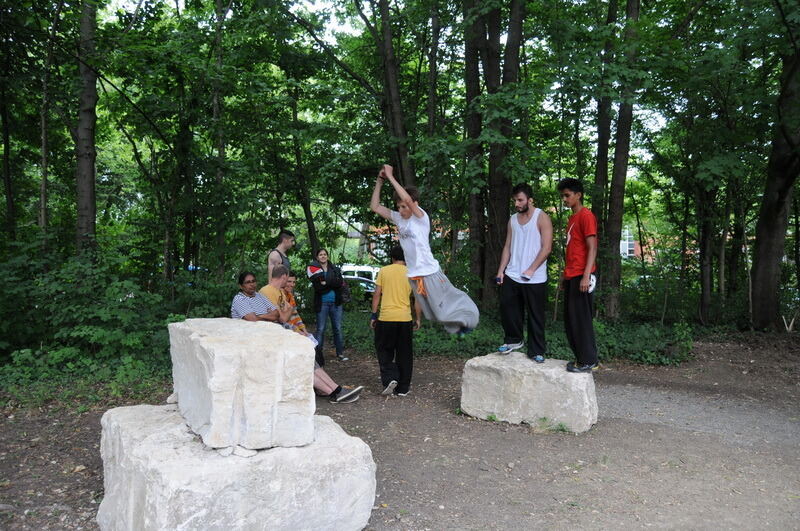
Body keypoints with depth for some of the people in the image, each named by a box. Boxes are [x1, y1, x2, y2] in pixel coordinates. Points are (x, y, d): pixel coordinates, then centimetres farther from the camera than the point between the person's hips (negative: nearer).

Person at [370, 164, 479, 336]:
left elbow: (407, 199, -31)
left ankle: (466, 318, 31)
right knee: (434, 314, 18)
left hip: (430, 272, -7)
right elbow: (375, 206, 5)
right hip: (413, 275, 7)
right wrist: (379, 181, -4)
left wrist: (390, 177, -26)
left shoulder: (420, 217, -13)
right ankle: (457, 326, 39)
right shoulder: (398, 218, 4)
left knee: (443, 311, 4)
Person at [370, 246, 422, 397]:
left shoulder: (383, 271, 1)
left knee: (384, 350, 14)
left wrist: (374, 315, 6)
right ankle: (403, 388, 16)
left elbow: (377, 294, -1)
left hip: (386, 317, -1)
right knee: (404, 354, 11)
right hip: (405, 318, 1)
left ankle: (390, 379, -5)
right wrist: (418, 318, 10)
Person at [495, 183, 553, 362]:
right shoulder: (513, 220, 12)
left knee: (535, 317, 2)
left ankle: (536, 351, 12)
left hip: (535, 280, -5)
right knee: (507, 309, 8)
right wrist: (501, 270, 5)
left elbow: (546, 248, -12)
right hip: (511, 276, 6)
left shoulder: (542, 218, -6)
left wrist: (531, 270, -18)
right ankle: (513, 340, 29)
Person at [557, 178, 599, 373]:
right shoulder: (572, 219, 19)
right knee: (570, 320, 11)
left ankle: (588, 361, 2)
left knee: (581, 319, -5)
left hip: (581, 277, -9)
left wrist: (586, 276, -21)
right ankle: (581, 357, 19)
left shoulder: (586, 216, -9)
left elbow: (592, 248, -15)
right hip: (571, 276, 9)